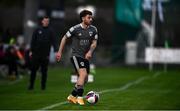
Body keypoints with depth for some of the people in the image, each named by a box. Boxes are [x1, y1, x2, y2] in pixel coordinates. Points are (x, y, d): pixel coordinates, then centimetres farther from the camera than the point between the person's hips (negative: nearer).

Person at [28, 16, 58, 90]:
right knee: (33, 70, 2)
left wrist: (56, 51, -13)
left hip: (45, 54, 0)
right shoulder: (37, 30, 7)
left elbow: (54, 41, -1)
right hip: (36, 53, 1)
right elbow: (33, 41, 7)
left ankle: (43, 85, 10)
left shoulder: (50, 31, 5)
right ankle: (31, 85, 9)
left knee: (44, 71, 3)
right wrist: (31, 51, 0)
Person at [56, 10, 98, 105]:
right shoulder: (75, 29, -11)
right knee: (83, 73, -24)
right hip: (76, 55, -7)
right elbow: (64, 38, 0)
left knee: (84, 79, 9)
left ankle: (72, 96, 23)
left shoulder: (93, 29, 2)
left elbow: (94, 42, 6)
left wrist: (90, 52, -14)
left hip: (85, 57, 7)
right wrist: (59, 52, 1)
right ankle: (79, 97, -21)